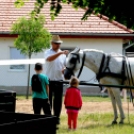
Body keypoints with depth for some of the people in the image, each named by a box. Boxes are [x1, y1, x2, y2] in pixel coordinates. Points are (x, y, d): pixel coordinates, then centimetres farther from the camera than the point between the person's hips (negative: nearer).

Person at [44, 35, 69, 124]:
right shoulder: (48, 52, -2)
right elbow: (49, 59, -25)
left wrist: (65, 69, -9)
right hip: (49, 80, -3)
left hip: (59, 81, 3)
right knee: (48, 100, 2)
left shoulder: (63, 54, 8)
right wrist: (60, 53, -37)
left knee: (58, 101, 5)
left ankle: (57, 117, 14)